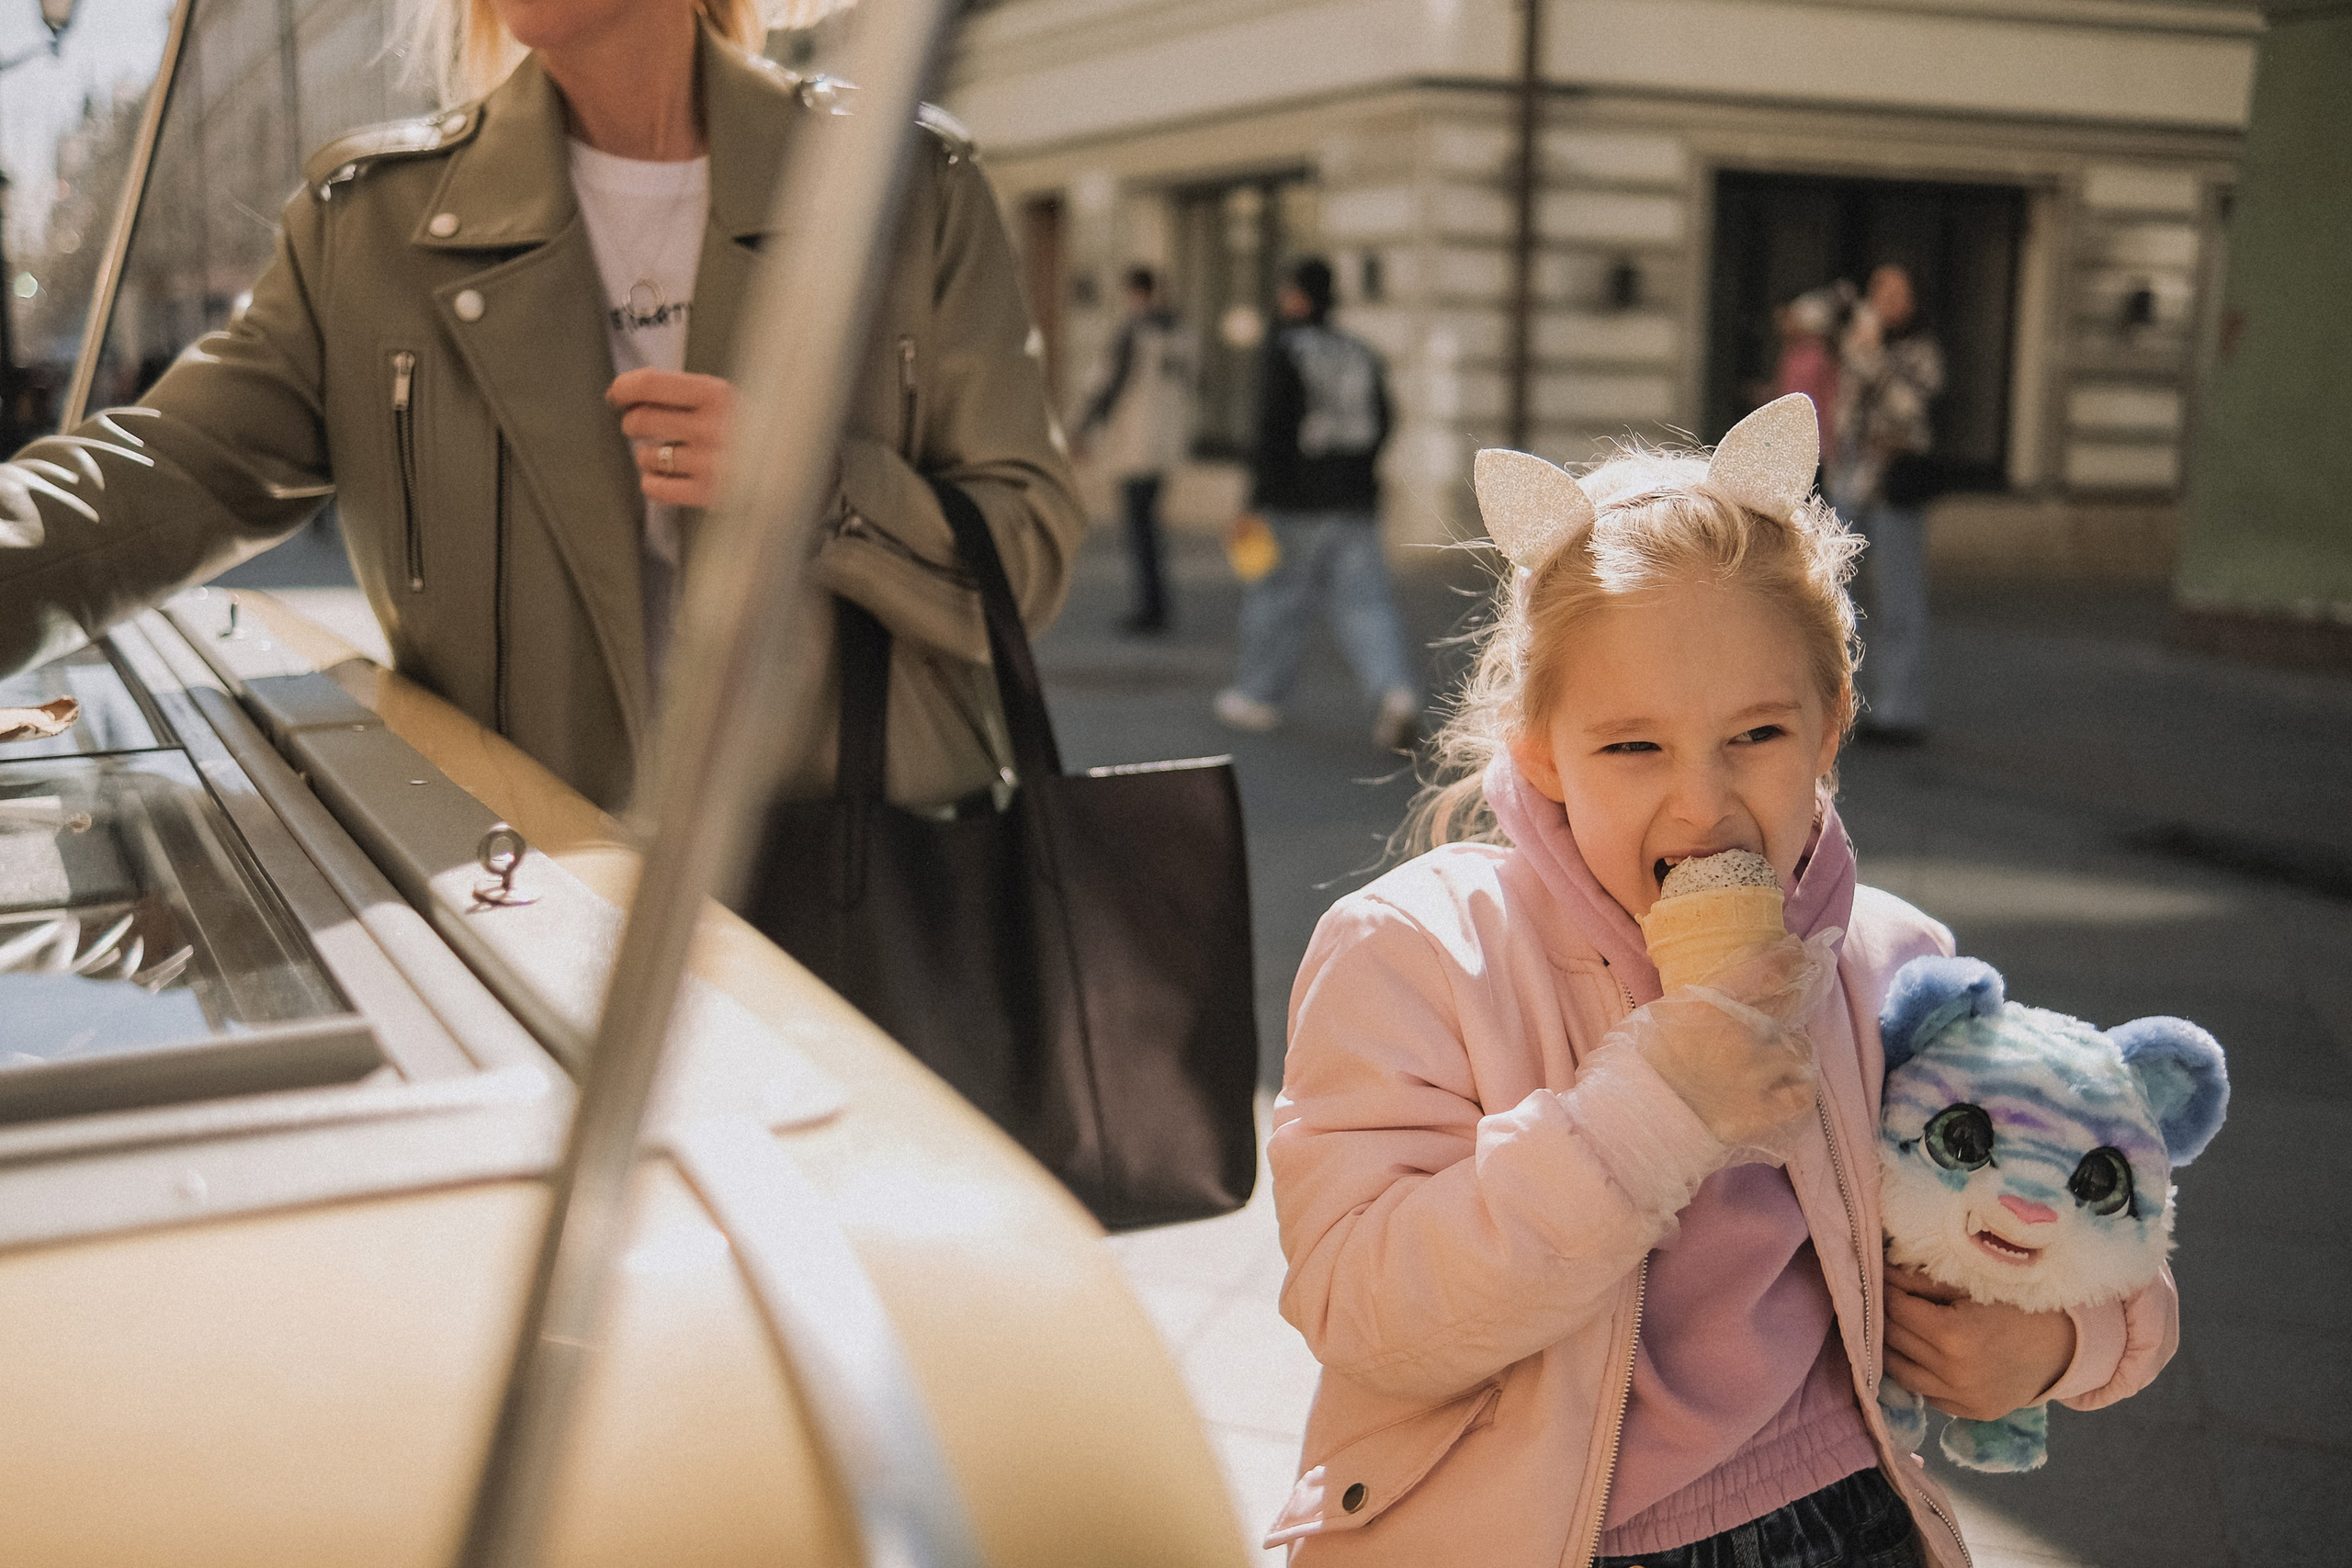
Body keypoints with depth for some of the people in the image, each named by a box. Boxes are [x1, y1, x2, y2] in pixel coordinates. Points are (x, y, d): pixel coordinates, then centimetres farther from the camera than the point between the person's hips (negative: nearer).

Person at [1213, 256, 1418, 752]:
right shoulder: (1359, 353, 10)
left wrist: (1258, 499, -16)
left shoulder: (1283, 352, -8)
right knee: (1363, 602, -1)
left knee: (1277, 599, 10)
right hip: (1356, 502, 5)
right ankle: (1395, 692, -21)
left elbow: (1275, 427, -16)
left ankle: (1257, 697, 24)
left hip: (1298, 504, -5)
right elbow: (1380, 423, 16)